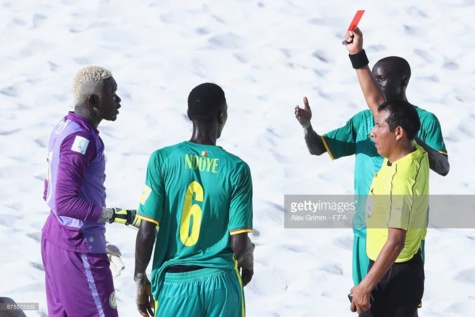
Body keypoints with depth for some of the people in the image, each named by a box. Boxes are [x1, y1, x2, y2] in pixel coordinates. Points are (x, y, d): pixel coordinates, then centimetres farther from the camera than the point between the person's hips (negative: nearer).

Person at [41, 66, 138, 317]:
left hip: (56, 236, 10)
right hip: (79, 249, -10)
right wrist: (118, 215, -28)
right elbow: (66, 202, -27)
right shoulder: (81, 139, -21)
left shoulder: (64, 127, 9)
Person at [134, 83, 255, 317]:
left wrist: (140, 279, 6)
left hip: (174, 282, 0)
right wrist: (249, 260, 16)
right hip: (221, 283, 0)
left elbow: (147, 232, -7)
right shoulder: (237, 169, -5)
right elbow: (239, 244, -6)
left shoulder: (162, 160, -5)